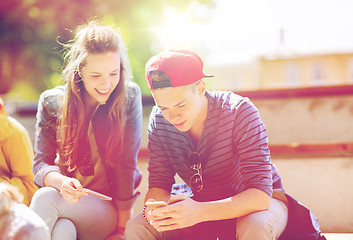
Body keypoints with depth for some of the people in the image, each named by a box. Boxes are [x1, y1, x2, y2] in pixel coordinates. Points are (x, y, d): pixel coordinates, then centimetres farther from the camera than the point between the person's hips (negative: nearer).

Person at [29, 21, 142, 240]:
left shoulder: (129, 97, -6)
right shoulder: (52, 102, -1)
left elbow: (126, 164, -7)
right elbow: (41, 164, -2)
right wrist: (61, 182, -26)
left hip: (109, 210, -2)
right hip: (67, 200, 2)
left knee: (46, 198, -29)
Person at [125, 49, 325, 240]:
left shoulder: (239, 112, -25)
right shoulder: (159, 121, -12)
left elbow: (260, 194, -32)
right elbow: (158, 185, -8)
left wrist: (200, 212, -48)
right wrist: (154, 206, -35)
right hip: (202, 204, 4)